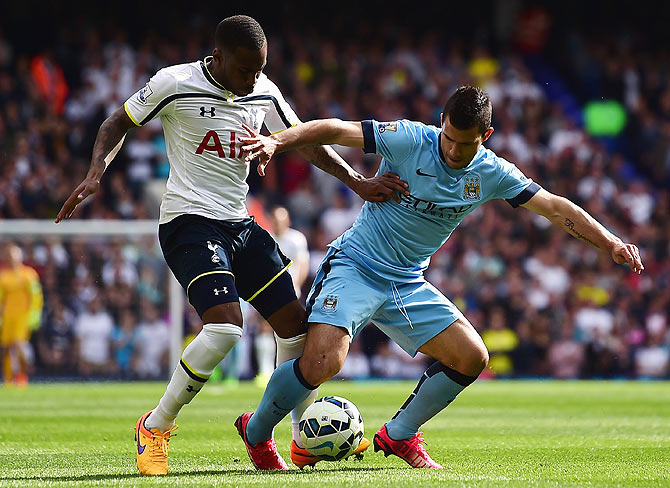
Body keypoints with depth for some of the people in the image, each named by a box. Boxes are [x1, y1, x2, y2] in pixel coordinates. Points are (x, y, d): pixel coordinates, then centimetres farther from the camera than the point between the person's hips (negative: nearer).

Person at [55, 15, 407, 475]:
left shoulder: (264, 93, 6)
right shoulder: (174, 83, -10)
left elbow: (305, 140, 15)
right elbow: (119, 123, 3)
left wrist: (357, 181, 4)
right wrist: (95, 174, -13)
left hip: (240, 225, 7)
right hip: (189, 223, -7)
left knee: (296, 323, 3)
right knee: (226, 325, -26)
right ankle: (155, 428, -9)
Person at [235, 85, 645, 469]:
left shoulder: (491, 174, -3)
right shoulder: (410, 140, -16)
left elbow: (556, 207, 0)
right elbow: (334, 130, -16)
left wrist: (613, 244, -8)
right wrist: (274, 142, -29)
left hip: (408, 283, 6)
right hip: (354, 267, -6)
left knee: (472, 359, -2)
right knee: (322, 363, -25)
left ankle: (399, 436, 18)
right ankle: (256, 431, 1)